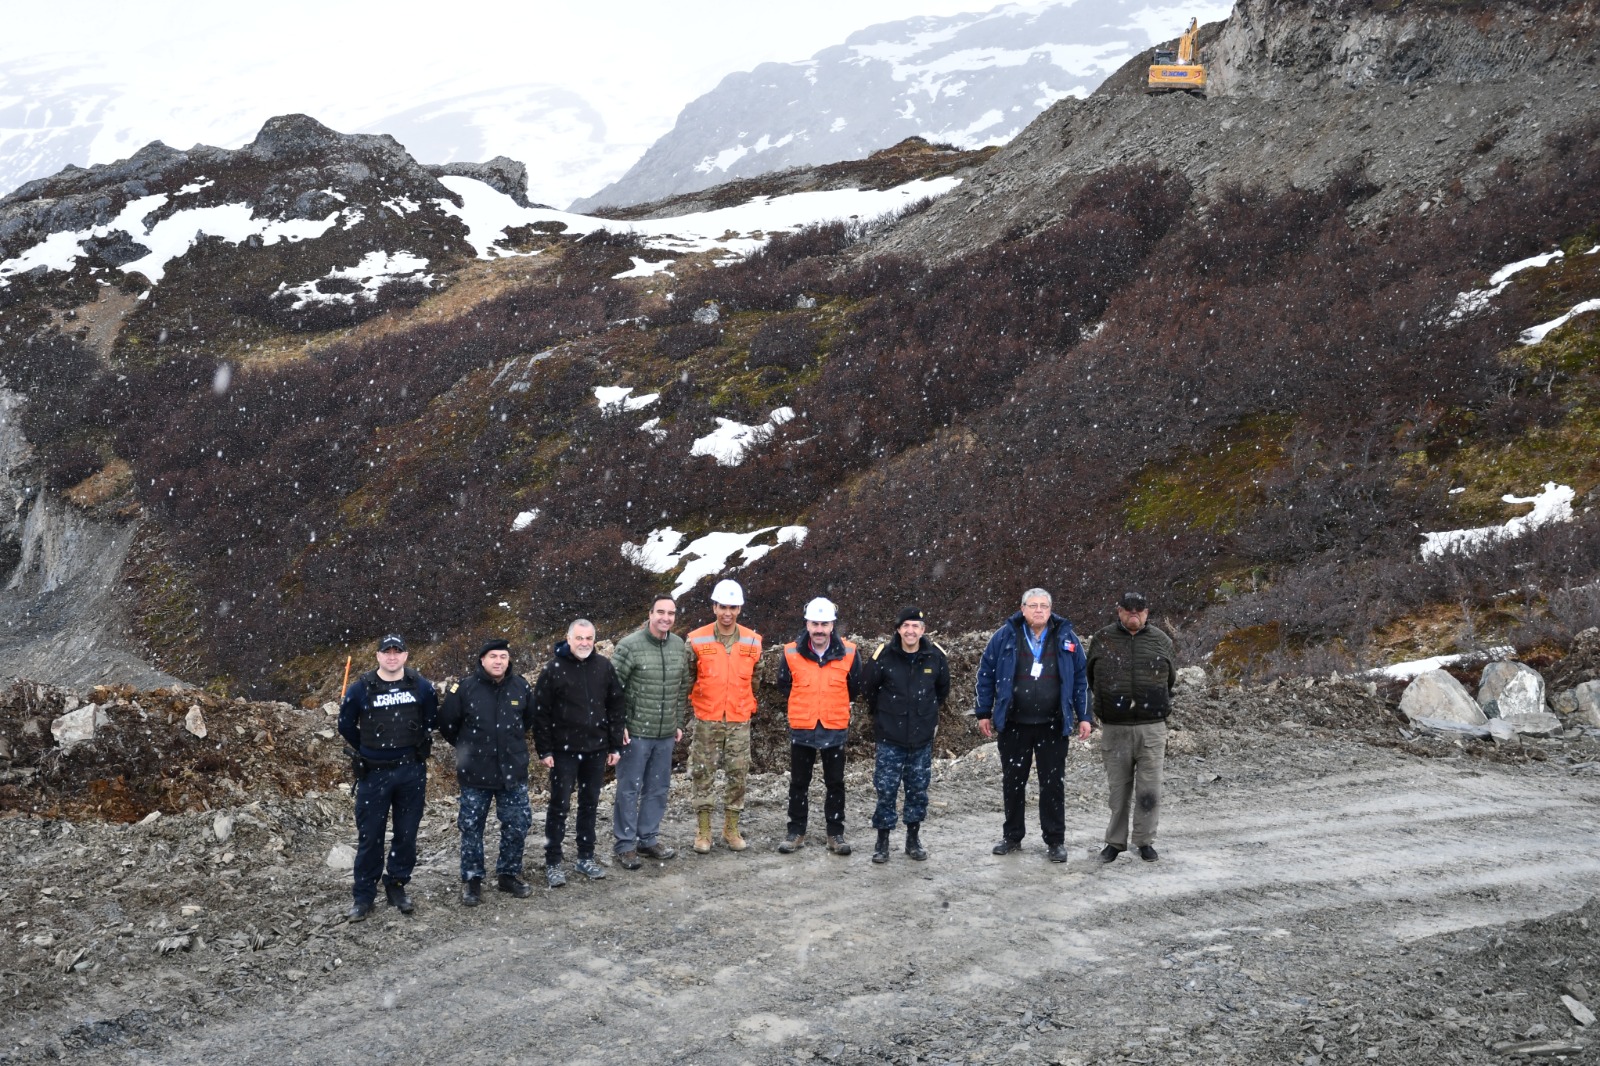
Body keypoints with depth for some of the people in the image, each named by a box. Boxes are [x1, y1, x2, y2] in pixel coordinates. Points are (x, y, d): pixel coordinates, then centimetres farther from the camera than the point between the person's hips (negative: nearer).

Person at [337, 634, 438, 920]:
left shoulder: (421, 687, -1)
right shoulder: (360, 688, -4)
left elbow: (430, 721, 14)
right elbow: (346, 725, 8)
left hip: (411, 772, 1)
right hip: (373, 773, -1)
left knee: (407, 833, 7)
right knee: (369, 835, 1)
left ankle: (397, 887, 21)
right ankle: (363, 895, 10)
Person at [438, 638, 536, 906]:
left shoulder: (520, 686, -2)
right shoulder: (465, 688, -11)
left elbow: (529, 718, 17)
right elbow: (446, 723, 0)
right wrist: (467, 747, 9)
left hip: (513, 771, 2)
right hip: (475, 773, -2)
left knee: (518, 824, 6)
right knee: (471, 827, 5)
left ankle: (508, 874, 24)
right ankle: (472, 881, 18)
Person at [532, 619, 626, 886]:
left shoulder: (604, 666, 4)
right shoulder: (553, 669, -6)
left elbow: (616, 707, 8)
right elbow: (540, 712, -5)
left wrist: (616, 746, 5)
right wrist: (544, 750, -9)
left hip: (596, 749, 3)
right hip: (564, 751, -3)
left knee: (590, 804, 11)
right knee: (559, 805, 1)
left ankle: (586, 858, 22)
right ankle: (553, 863, 8)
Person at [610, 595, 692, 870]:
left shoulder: (680, 646, 6)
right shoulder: (630, 646, -12)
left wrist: (678, 723, 15)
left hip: (666, 734, 6)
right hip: (635, 732, -6)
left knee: (658, 788, 13)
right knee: (629, 789, 2)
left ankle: (648, 839, 26)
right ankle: (626, 845, 10)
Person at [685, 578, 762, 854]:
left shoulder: (752, 641, 1)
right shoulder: (697, 640, -5)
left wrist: (749, 706, 12)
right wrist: (696, 702, 2)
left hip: (739, 721, 2)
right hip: (706, 720, -2)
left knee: (737, 776, 6)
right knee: (703, 776, 3)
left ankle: (731, 830, 17)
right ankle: (703, 831, 12)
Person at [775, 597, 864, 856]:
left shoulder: (848, 653, -7)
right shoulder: (792, 652, -8)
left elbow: (854, 688, 8)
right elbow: (784, 685, 7)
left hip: (835, 729, 0)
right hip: (801, 729, 0)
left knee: (835, 783, 8)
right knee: (798, 783, 10)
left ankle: (836, 833, 17)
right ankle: (796, 832, 19)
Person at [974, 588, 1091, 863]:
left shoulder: (1066, 637, 2)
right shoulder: (1005, 636, -1)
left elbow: (1081, 679, 6)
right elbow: (986, 674, 4)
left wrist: (1084, 717, 2)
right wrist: (984, 713, 2)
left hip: (1052, 726, 0)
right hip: (1014, 725, 0)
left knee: (1053, 784, 3)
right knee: (1013, 781, 9)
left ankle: (1055, 841, 12)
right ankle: (1012, 837, 22)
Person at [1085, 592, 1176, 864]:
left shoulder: (1161, 641, 5)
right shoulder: (1102, 640, 2)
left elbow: (1169, 680, 19)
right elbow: (1090, 677, 16)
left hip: (1152, 728, 0)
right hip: (1114, 729, 0)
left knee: (1149, 789, -1)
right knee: (1118, 788, 7)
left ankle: (1145, 841, 10)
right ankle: (1115, 841, 16)